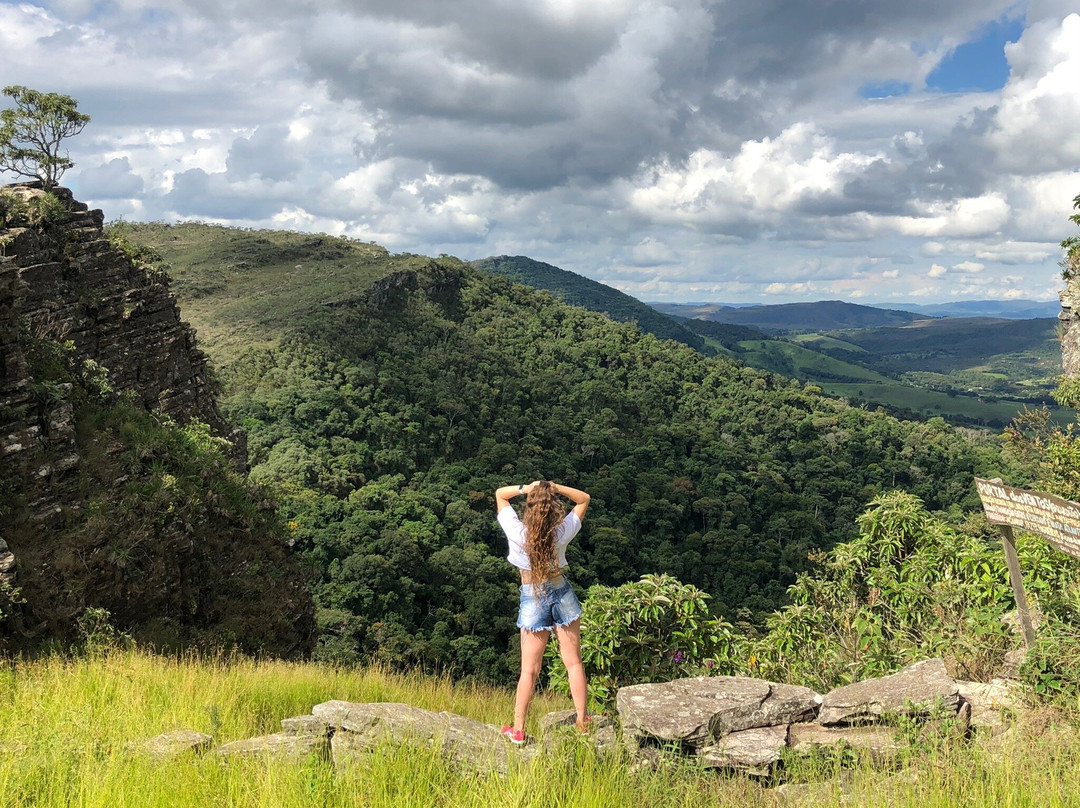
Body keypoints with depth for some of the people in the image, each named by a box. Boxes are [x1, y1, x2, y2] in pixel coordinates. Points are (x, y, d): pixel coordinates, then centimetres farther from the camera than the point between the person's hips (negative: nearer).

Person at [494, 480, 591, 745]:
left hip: (533, 597, 0)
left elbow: (500, 493, -2)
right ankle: (582, 721, 19)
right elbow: (584, 499, 3)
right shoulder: (563, 532, -14)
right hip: (562, 592, 0)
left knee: (529, 669, 6)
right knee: (574, 662, 10)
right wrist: (555, 488, -13)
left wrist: (526, 488, -15)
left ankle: (517, 730, 11)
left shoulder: (518, 532, -17)